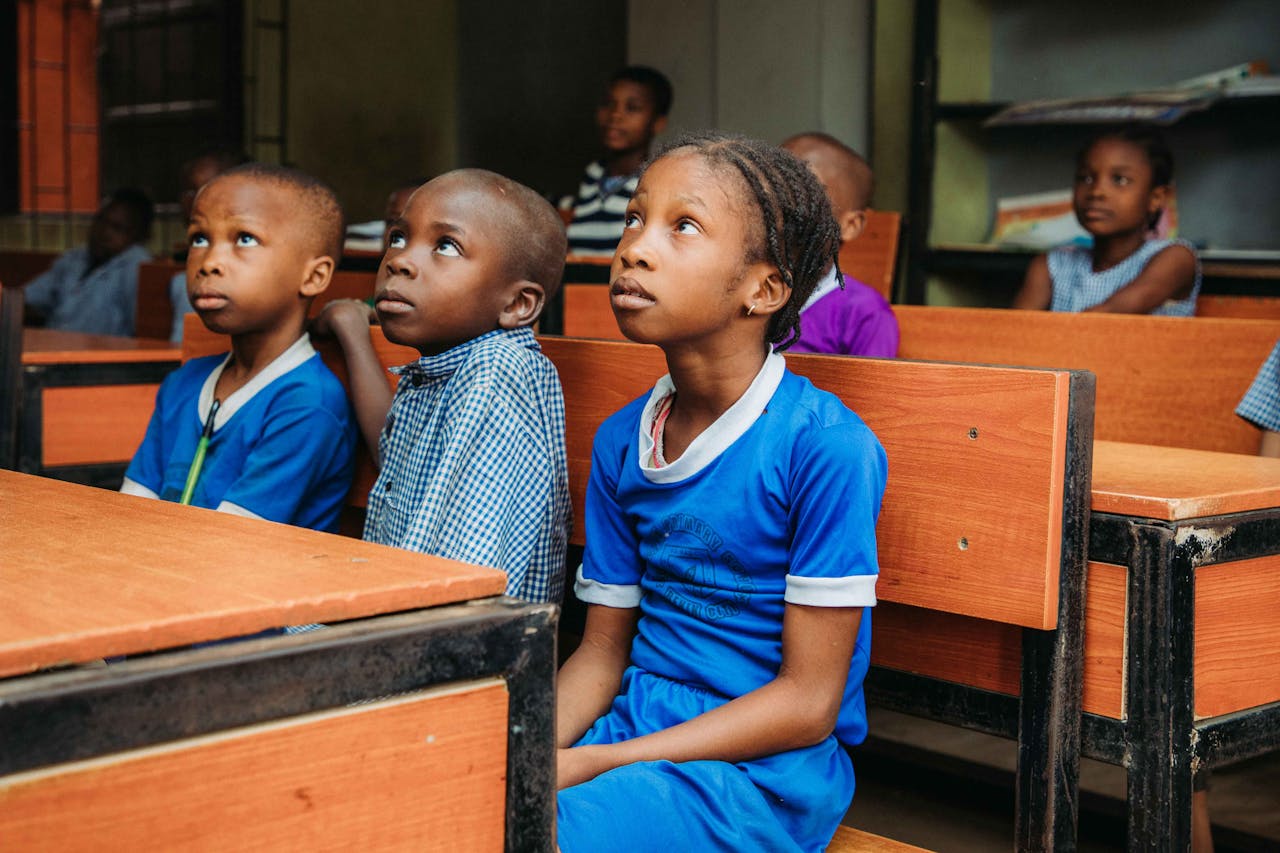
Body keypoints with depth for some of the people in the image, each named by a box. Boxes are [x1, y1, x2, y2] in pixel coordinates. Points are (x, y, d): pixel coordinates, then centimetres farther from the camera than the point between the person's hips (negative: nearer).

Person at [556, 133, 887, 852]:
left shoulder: (827, 447, -16)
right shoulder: (620, 443, 5)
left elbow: (807, 705, -14)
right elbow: (602, 652, 12)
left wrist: (590, 765, -17)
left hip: (764, 772, -6)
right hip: (635, 726, 6)